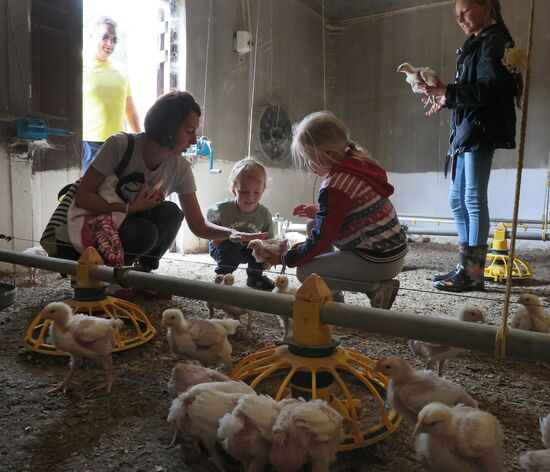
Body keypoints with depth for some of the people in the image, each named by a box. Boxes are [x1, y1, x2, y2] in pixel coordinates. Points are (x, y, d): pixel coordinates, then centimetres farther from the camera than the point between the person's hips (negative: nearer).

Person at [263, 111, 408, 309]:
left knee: (305, 271, -8)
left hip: (379, 261, -10)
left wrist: (284, 258, -4)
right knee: (314, 226, 14)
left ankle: (378, 287, -2)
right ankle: (334, 296, 16)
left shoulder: (335, 186, -23)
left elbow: (320, 241, -17)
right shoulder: (358, 162, 4)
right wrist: (318, 211, 10)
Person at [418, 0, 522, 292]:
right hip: (467, 132, 10)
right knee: (457, 200, 8)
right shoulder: (475, 45, 24)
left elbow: (488, 89, -17)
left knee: (474, 199, -10)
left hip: (481, 131, -10)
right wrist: (446, 98, 5)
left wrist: (448, 92, -14)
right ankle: (466, 267, 14)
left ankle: (474, 273, -5)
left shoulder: (493, 41, -4)